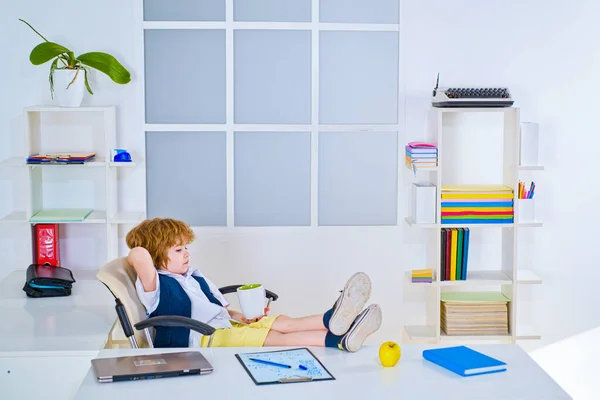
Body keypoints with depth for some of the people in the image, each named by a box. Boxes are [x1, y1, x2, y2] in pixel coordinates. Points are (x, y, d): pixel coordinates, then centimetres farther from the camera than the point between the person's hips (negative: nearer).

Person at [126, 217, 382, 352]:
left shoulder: (195, 277, 26)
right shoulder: (156, 285, -4)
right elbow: (139, 254, -26)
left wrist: (243, 318, 9)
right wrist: (136, 258, -1)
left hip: (228, 327, 9)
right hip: (201, 339, -9)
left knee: (282, 323, -18)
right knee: (272, 339, -30)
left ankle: (331, 321, -48)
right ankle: (337, 340, -50)